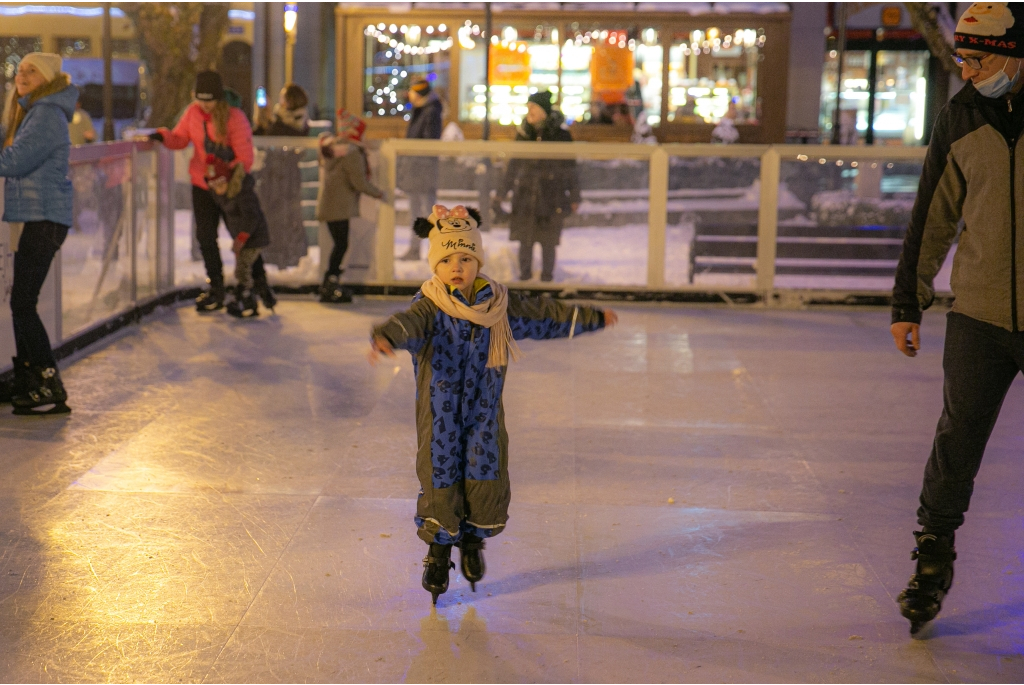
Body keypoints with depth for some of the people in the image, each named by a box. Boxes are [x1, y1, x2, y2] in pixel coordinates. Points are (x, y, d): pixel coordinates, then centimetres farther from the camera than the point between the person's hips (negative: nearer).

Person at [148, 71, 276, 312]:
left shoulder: (235, 117, -16)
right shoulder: (192, 113, -2)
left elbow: (245, 158, -17)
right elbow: (180, 139, 11)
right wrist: (162, 136, -9)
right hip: (202, 186, 5)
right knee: (205, 238, 8)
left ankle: (260, 282, 21)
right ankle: (216, 288, 23)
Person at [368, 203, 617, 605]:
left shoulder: (498, 305, -2)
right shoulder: (429, 308, -15)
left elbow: (546, 316, 11)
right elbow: (407, 324, -37)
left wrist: (593, 318, 20)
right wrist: (385, 339, -61)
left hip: (484, 413, 3)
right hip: (440, 416, -3)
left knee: (485, 479, 5)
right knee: (441, 482, 2)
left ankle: (473, 542, 33)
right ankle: (438, 553, 26)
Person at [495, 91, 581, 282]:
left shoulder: (561, 134, -4)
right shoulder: (523, 133, 6)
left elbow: (570, 169, 0)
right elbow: (513, 166, 14)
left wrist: (574, 198, 0)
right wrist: (501, 194, 15)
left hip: (551, 199, -3)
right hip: (525, 196, 3)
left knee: (548, 242, 3)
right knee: (525, 241, 6)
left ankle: (547, 278, 17)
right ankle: (524, 277, 19)